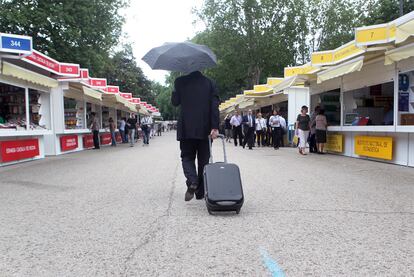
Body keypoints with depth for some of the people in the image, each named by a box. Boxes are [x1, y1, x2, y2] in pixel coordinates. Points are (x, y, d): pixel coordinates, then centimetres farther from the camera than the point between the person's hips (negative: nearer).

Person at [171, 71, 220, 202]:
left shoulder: (180, 82, -1)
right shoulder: (210, 83, 2)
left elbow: (174, 102, 7)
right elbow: (215, 106, -6)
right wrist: (215, 127, -10)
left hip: (186, 128, -1)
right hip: (205, 129, 1)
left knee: (187, 157, 10)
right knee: (203, 159, 10)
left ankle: (192, 182, -17)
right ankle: (200, 192, 15)